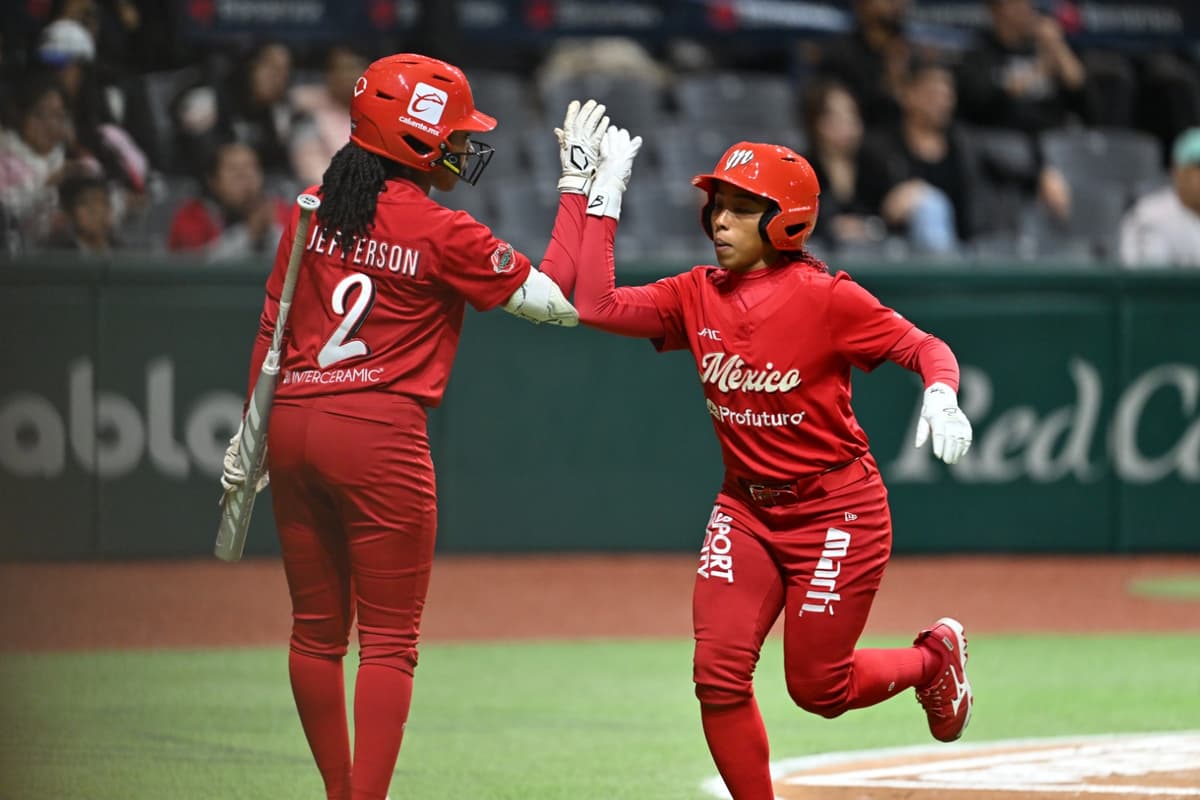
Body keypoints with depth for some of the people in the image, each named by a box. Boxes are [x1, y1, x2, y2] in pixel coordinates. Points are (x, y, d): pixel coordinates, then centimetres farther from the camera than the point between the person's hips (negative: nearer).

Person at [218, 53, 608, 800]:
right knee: (389, 641, -1)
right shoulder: (444, 234, -9)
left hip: (292, 425, 6)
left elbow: (272, 330, 14)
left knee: (317, 630, 14)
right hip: (381, 436, -6)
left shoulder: (312, 215, 8)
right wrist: (578, 185, 2)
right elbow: (562, 300, -4)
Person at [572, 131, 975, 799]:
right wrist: (605, 198, -11)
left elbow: (924, 346, -10)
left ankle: (935, 658, 32)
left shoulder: (826, 298, -16)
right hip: (746, 510, 5)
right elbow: (595, 305, -12)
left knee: (817, 690, 2)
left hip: (838, 511, -5)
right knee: (719, 673, -11)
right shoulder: (697, 297, -2)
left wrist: (941, 397, -32)